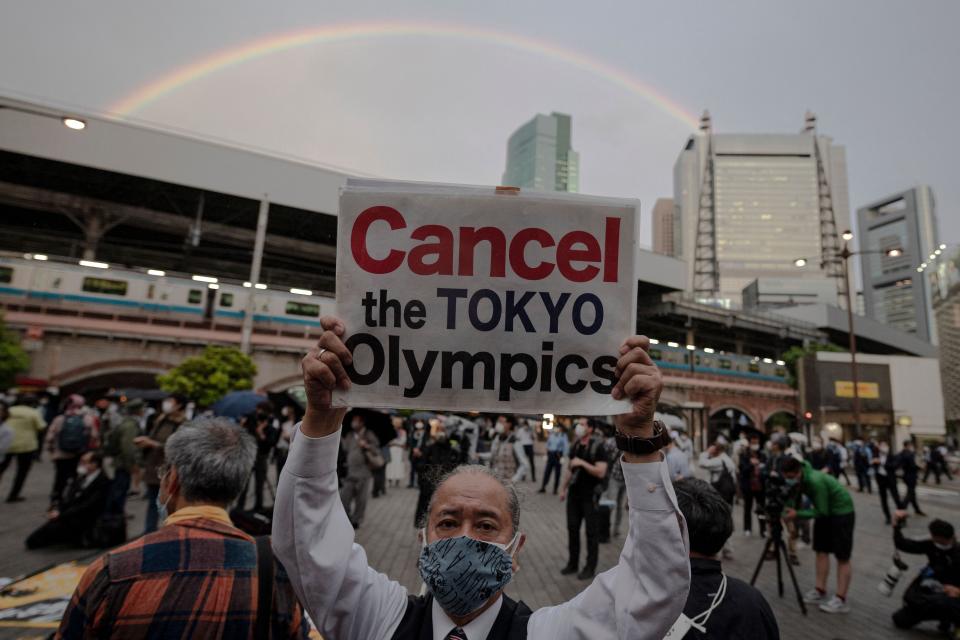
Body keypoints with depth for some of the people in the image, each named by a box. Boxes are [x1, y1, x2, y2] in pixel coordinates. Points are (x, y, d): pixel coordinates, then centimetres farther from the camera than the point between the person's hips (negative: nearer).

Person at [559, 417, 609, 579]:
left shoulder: (597, 447, -12)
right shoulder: (575, 446, 7)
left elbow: (601, 472, -19)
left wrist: (583, 463, -26)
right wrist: (564, 488, 15)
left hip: (590, 495, -6)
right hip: (574, 493, 6)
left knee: (591, 532, 5)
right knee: (572, 528, 12)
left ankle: (590, 567, 16)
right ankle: (572, 563, 25)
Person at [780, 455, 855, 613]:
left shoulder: (815, 481, -35)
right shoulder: (797, 478, -11)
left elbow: (821, 512, -29)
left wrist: (797, 514, -32)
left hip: (841, 511, -8)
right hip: (824, 510, 8)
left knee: (842, 556, -5)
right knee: (821, 551, 6)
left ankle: (841, 600, -3)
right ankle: (820, 591, 11)